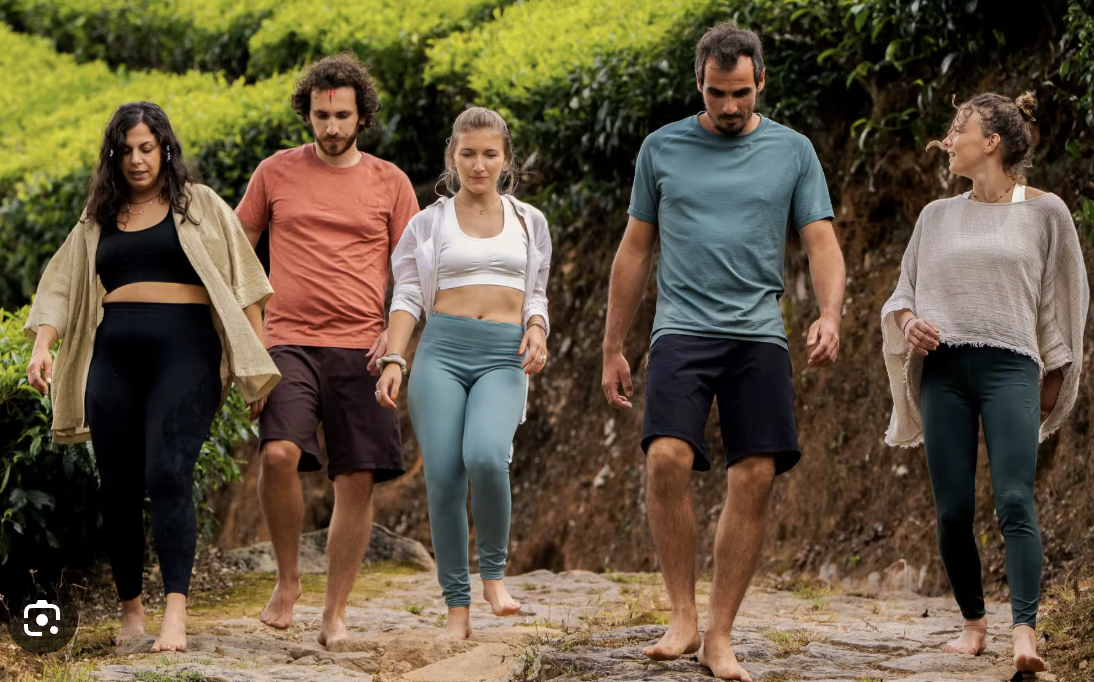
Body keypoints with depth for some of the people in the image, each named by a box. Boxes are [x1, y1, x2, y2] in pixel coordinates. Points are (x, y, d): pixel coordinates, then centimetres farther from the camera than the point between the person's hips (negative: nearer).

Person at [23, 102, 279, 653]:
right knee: (118, 487, 3)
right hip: (114, 356, 4)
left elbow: (241, 284, 7)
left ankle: (176, 612, -23)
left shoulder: (200, 205, 10)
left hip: (184, 350, -4)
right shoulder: (97, 220, 19)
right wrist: (41, 345, -2)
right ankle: (130, 609, 17)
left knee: (168, 476, -19)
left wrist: (258, 361, -1)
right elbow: (60, 285, 15)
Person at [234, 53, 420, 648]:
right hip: (289, 342, -1)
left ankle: (336, 612, 8)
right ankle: (287, 581, -3)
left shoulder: (389, 182, 9)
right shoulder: (275, 173, 8)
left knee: (357, 479, -3)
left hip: (360, 349, 1)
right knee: (279, 453, -23)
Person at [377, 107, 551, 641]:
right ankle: (457, 608, 1)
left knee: (486, 456, -27)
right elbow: (408, 296, 7)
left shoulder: (529, 223, 17)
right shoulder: (428, 223, 12)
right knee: (443, 476, -9)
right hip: (442, 351, 0)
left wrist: (536, 330, -3)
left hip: (503, 357, 0)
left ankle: (493, 572, -5)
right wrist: (393, 360, -7)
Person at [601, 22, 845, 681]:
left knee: (755, 478, -6)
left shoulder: (792, 151, 9)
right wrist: (613, 349, 13)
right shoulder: (662, 149, 9)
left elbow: (823, 243, 5)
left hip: (759, 333, 1)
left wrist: (830, 315, -15)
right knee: (667, 459, -21)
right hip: (683, 326, -1)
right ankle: (682, 616, -8)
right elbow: (635, 251, 15)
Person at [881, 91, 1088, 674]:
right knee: (953, 510, -1)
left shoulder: (1044, 212, 6)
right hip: (943, 369, 4)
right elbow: (903, 291, 21)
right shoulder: (936, 216, 16)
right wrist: (908, 322, -1)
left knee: (1015, 501, -17)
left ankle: (1026, 633, -23)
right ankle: (973, 624, 12)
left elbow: (1062, 300, 12)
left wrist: (1053, 380, 12)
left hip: (1009, 368, -4)